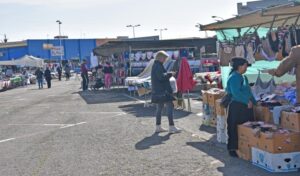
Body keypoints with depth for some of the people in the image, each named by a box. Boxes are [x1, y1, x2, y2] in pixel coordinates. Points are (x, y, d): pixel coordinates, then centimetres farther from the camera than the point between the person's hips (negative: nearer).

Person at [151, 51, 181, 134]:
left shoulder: (155, 65, 17)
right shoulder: (158, 66, -14)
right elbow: (161, 76, -24)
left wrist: (168, 74, 13)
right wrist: (170, 74, -13)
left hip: (157, 91, 11)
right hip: (163, 90, -11)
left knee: (159, 108, 13)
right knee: (170, 106, -8)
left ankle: (158, 127, 17)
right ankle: (171, 127, -8)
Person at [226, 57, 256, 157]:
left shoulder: (243, 77, 15)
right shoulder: (234, 77, -14)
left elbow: (248, 91, 21)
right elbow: (236, 93, -24)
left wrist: (254, 101, 14)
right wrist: (247, 101, -20)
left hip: (246, 106, 10)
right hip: (237, 107, -10)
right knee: (234, 129, -2)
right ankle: (232, 148, 7)